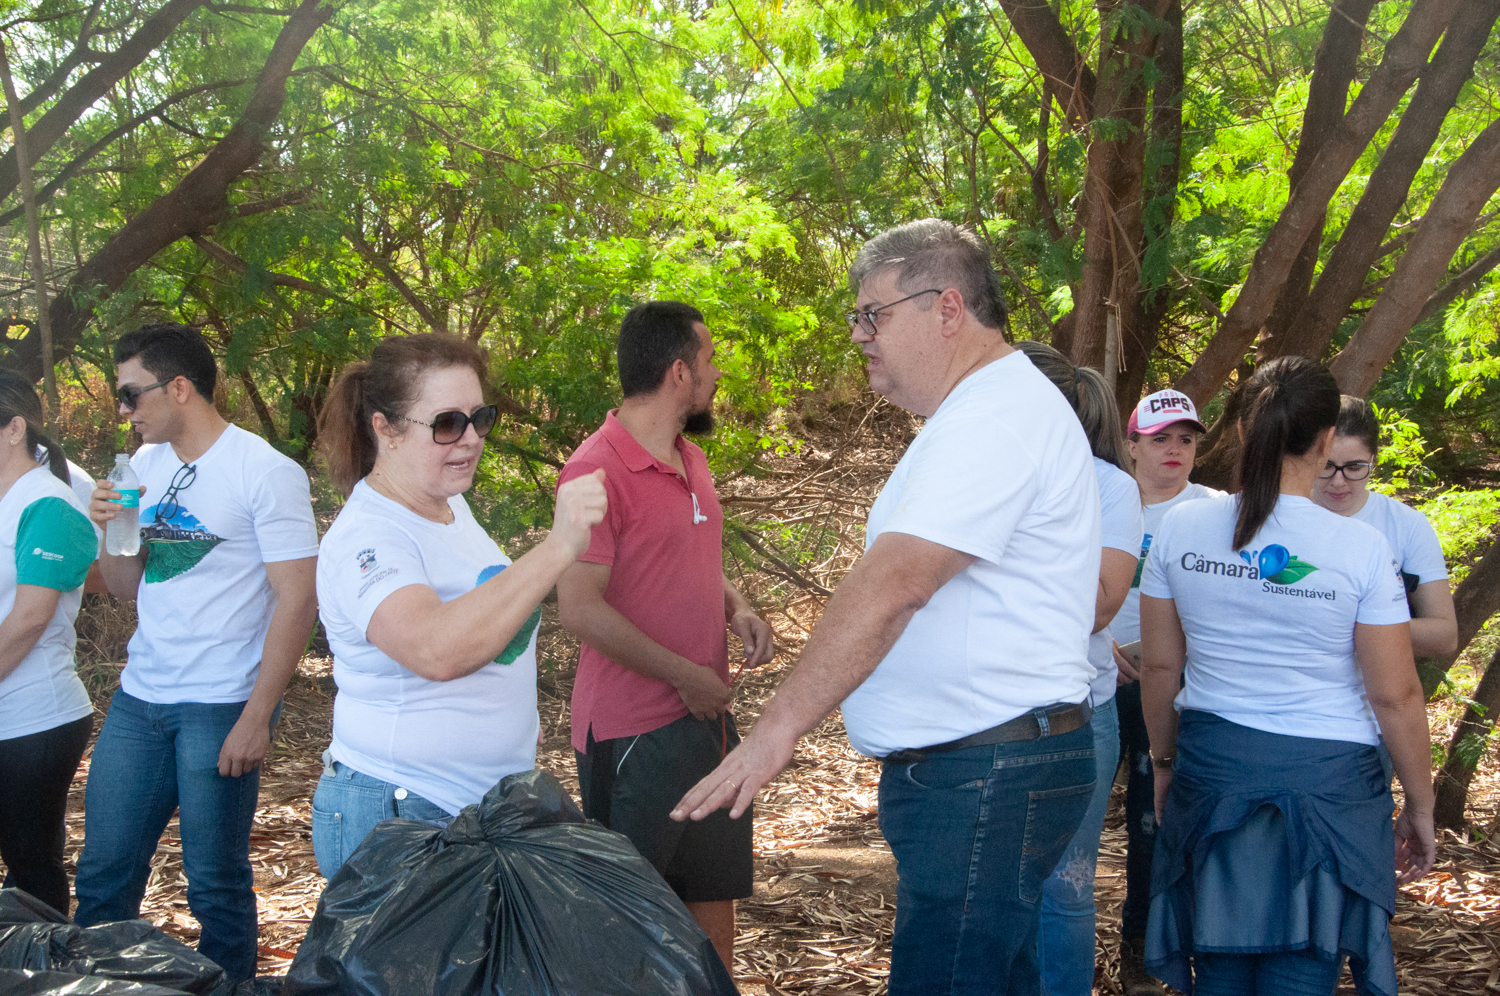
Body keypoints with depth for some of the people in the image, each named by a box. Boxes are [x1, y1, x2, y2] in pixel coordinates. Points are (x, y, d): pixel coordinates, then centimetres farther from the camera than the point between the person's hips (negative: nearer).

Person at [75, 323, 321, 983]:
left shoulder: (263, 471, -10)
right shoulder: (145, 466, 11)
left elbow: (296, 601, -13)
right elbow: (129, 588, 17)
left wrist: (257, 718, -16)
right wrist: (107, 529, -4)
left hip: (221, 706, -6)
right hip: (139, 699, 6)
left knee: (217, 884, 4)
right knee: (103, 875, 11)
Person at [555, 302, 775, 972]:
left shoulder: (691, 460, 11)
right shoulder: (597, 470, -17)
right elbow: (580, 608, -21)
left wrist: (737, 610, 3)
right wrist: (685, 677, -16)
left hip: (707, 715, 9)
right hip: (636, 732, -9)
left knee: (715, 888, 18)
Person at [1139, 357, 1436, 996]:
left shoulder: (1180, 528, -4)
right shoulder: (1360, 548, -11)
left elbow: (1160, 666, 3)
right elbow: (1395, 696, -8)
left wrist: (1164, 759, 17)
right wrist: (1419, 807, 4)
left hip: (1213, 764, 3)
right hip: (1328, 776, -3)